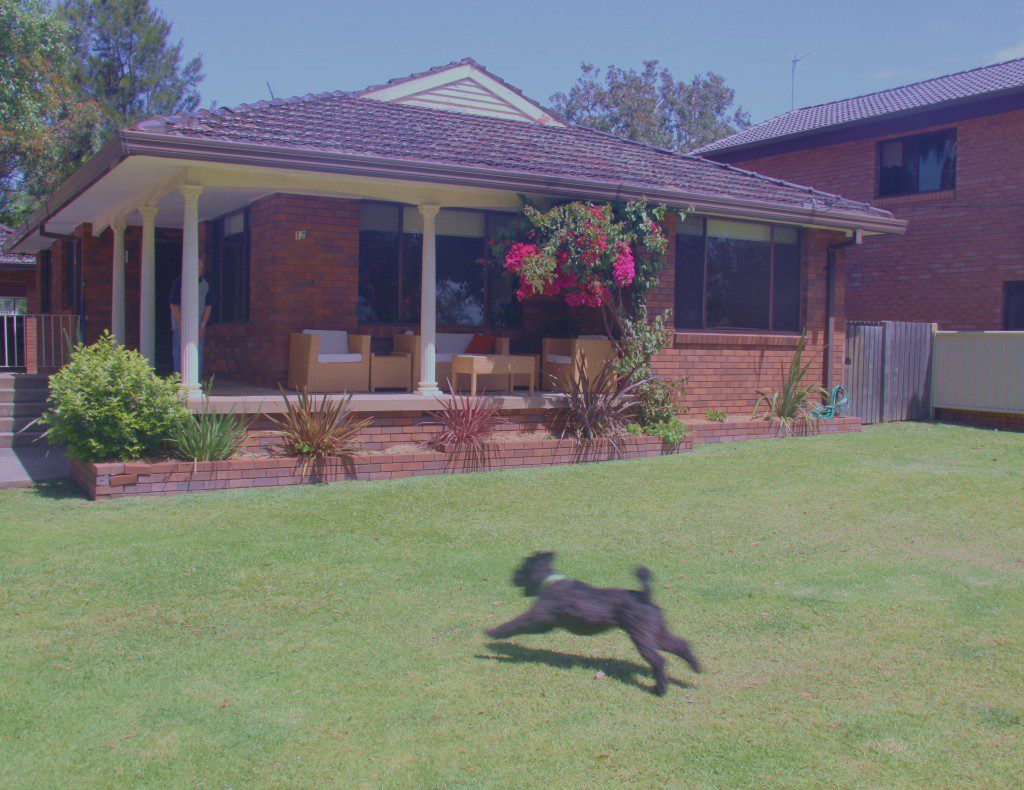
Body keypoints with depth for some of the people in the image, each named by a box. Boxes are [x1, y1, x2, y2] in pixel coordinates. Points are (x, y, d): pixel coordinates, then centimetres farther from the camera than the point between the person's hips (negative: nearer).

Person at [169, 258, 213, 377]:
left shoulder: (205, 284, 7)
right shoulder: (179, 281, -5)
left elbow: (208, 306, 9)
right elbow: (173, 305, -7)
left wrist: (203, 325, -2)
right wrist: (181, 326, -12)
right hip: (180, 326, -3)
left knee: (198, 357, 3)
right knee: (179, 356, -4)